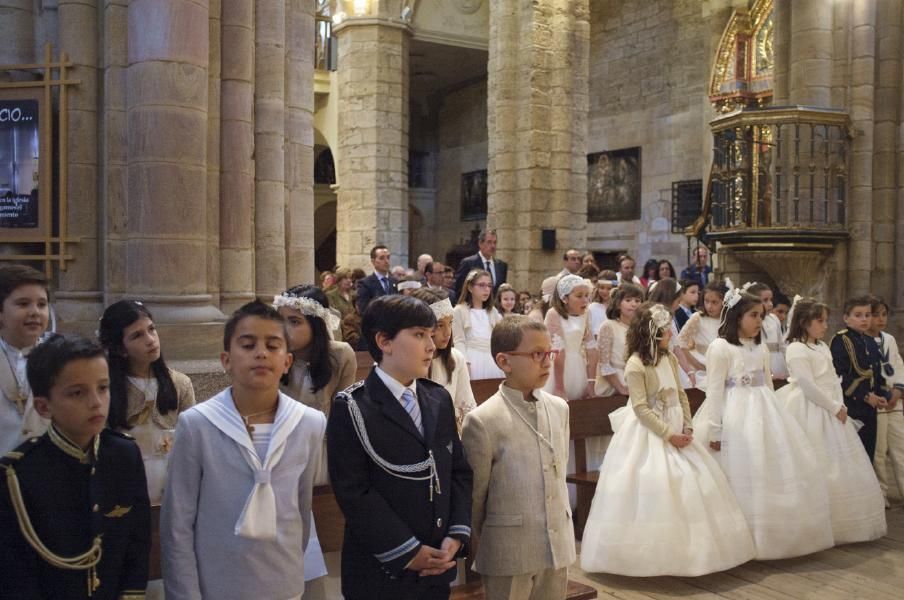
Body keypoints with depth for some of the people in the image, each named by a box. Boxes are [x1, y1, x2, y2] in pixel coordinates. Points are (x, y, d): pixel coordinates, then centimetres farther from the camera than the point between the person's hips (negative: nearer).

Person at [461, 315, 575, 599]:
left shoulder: (559, 408, 5)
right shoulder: (482, 420, -14)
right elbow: (474, 496, -6)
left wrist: (563, 528, 14)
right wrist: (491, 545, 4)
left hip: (557, 547, 5)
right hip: (509, 554, -5)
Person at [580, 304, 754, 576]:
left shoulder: (670, 358, 5)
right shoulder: (635, 365, -17)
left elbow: (680, 395, 9)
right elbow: (641, 409, -18)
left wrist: (687, 427, -4)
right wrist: (669, 435, -19)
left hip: (675, 430, 8)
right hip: (647, 434, -7)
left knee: (689, 485, 9)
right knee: (652, 489, -5)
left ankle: (686, 548, 23)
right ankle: (652, 554, 10)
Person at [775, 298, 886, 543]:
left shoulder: (823, 347, 14)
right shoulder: (796, 349, -14)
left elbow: (833, 380, 12)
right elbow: (808, 387, -19)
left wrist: (840, 406, -2)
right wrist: (835, 407, -13)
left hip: (830, 411, 9)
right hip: (810, 413, -9)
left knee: (839, 467, 12)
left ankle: (841, 523, 23)